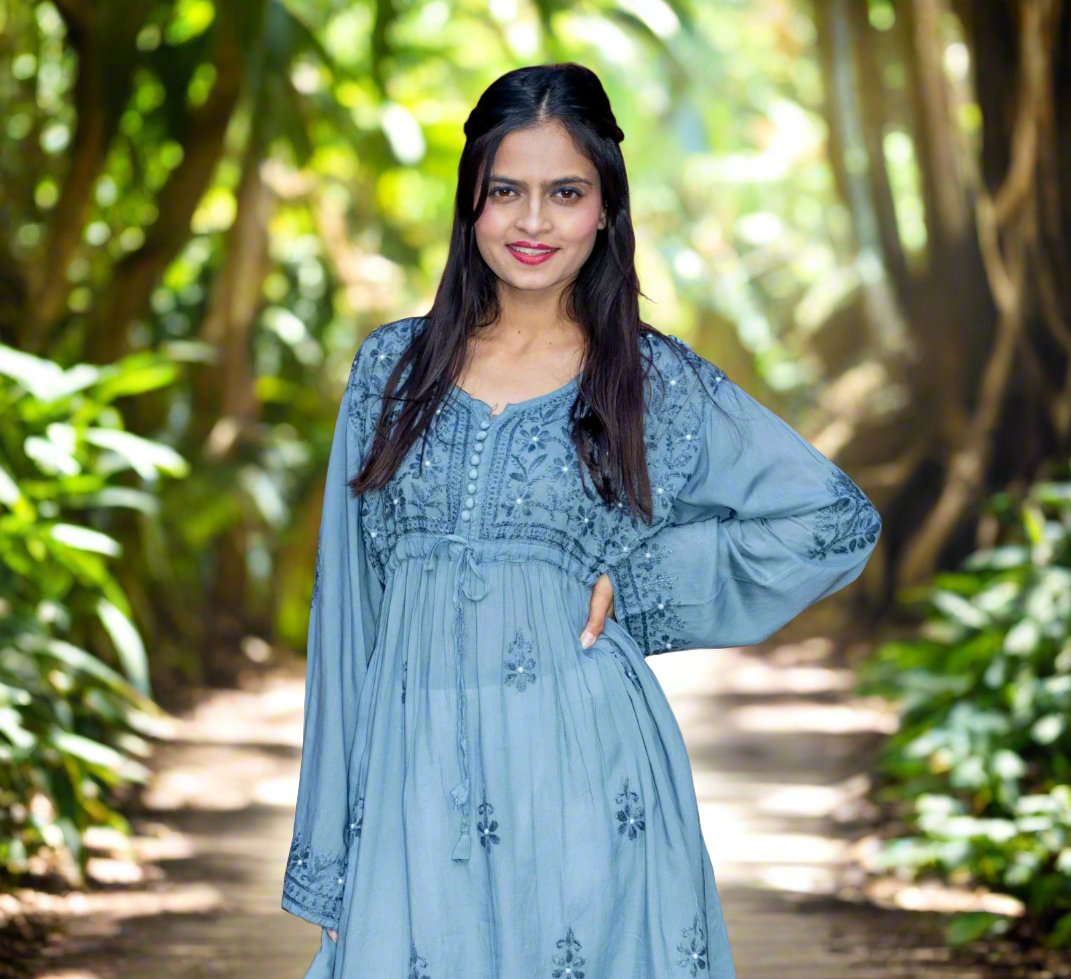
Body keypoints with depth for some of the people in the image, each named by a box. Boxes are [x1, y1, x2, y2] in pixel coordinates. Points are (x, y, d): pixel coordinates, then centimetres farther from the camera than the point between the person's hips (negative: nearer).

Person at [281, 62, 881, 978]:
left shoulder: (658, 382, 2)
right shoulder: (394, 365, 7)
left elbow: (840, 520, 2)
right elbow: (346, 608, 8)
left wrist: (632, 588, -3)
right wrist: (331, 849, 6)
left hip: (582, 771, -1)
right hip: (414, 774, 2)